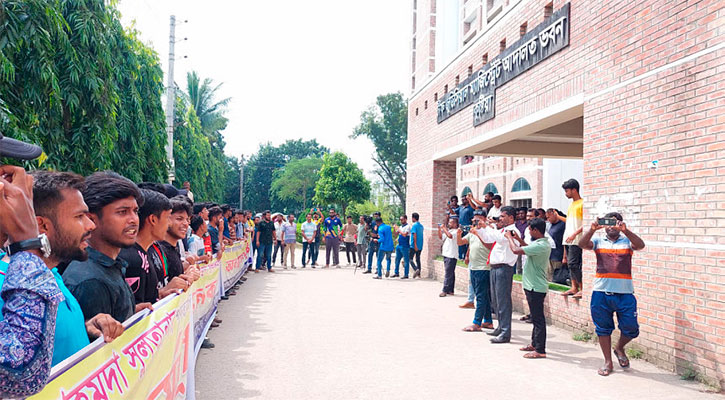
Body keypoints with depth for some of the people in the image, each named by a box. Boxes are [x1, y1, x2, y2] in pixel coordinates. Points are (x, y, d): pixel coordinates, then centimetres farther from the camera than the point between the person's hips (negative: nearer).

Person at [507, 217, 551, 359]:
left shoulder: (540, 245, -23)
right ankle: (534, 343, 31)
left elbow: (516, 250, -28)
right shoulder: (543, 243, 8)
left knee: (538, 318, -4)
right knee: (536, 317, 19)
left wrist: (509, 237, -10)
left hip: (535, 287, -10)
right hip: (534, 285, 10)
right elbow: (530, 248, 28)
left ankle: (540, 350, 2)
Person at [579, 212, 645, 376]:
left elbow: (640, 245, -14)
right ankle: (608, 362, 24)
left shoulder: (627, 241, 7)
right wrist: (592, 229, -25)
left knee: (631, 328, 1)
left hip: (625, 293, -1)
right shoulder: (598, 241, 9)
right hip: (601, 292, 1)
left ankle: (619, 348, 32)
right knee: (603, 329, 9)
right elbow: (582, 244, -9)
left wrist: (625, 230, -28)